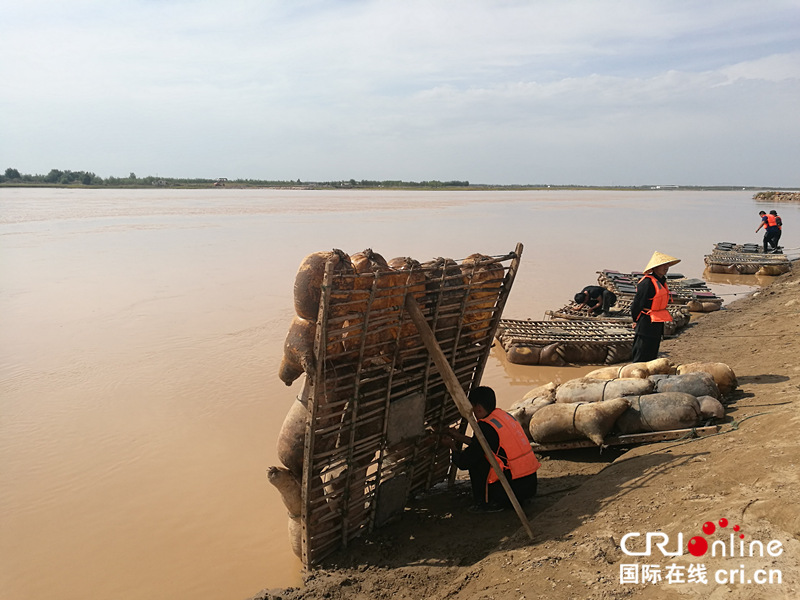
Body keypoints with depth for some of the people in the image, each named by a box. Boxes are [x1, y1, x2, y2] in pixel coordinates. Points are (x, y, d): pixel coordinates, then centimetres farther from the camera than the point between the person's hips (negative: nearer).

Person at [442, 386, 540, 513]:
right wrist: (461, 437, 31)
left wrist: (452, 446, 11)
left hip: (516, 489, -8)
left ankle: (487, 502, 6)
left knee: (475, 460, 1)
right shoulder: (505, 416, 10)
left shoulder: (486, 427, -15)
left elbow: (463, 463, -8)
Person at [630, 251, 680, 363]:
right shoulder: (647, 282, -20)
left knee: (652, 355, 17)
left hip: (657, 324, 9)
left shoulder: (661, 281, 10)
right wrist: (636, 321, -6)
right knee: (642, 357, -3)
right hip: (646, 324, -9)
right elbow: (637, 304, -17)